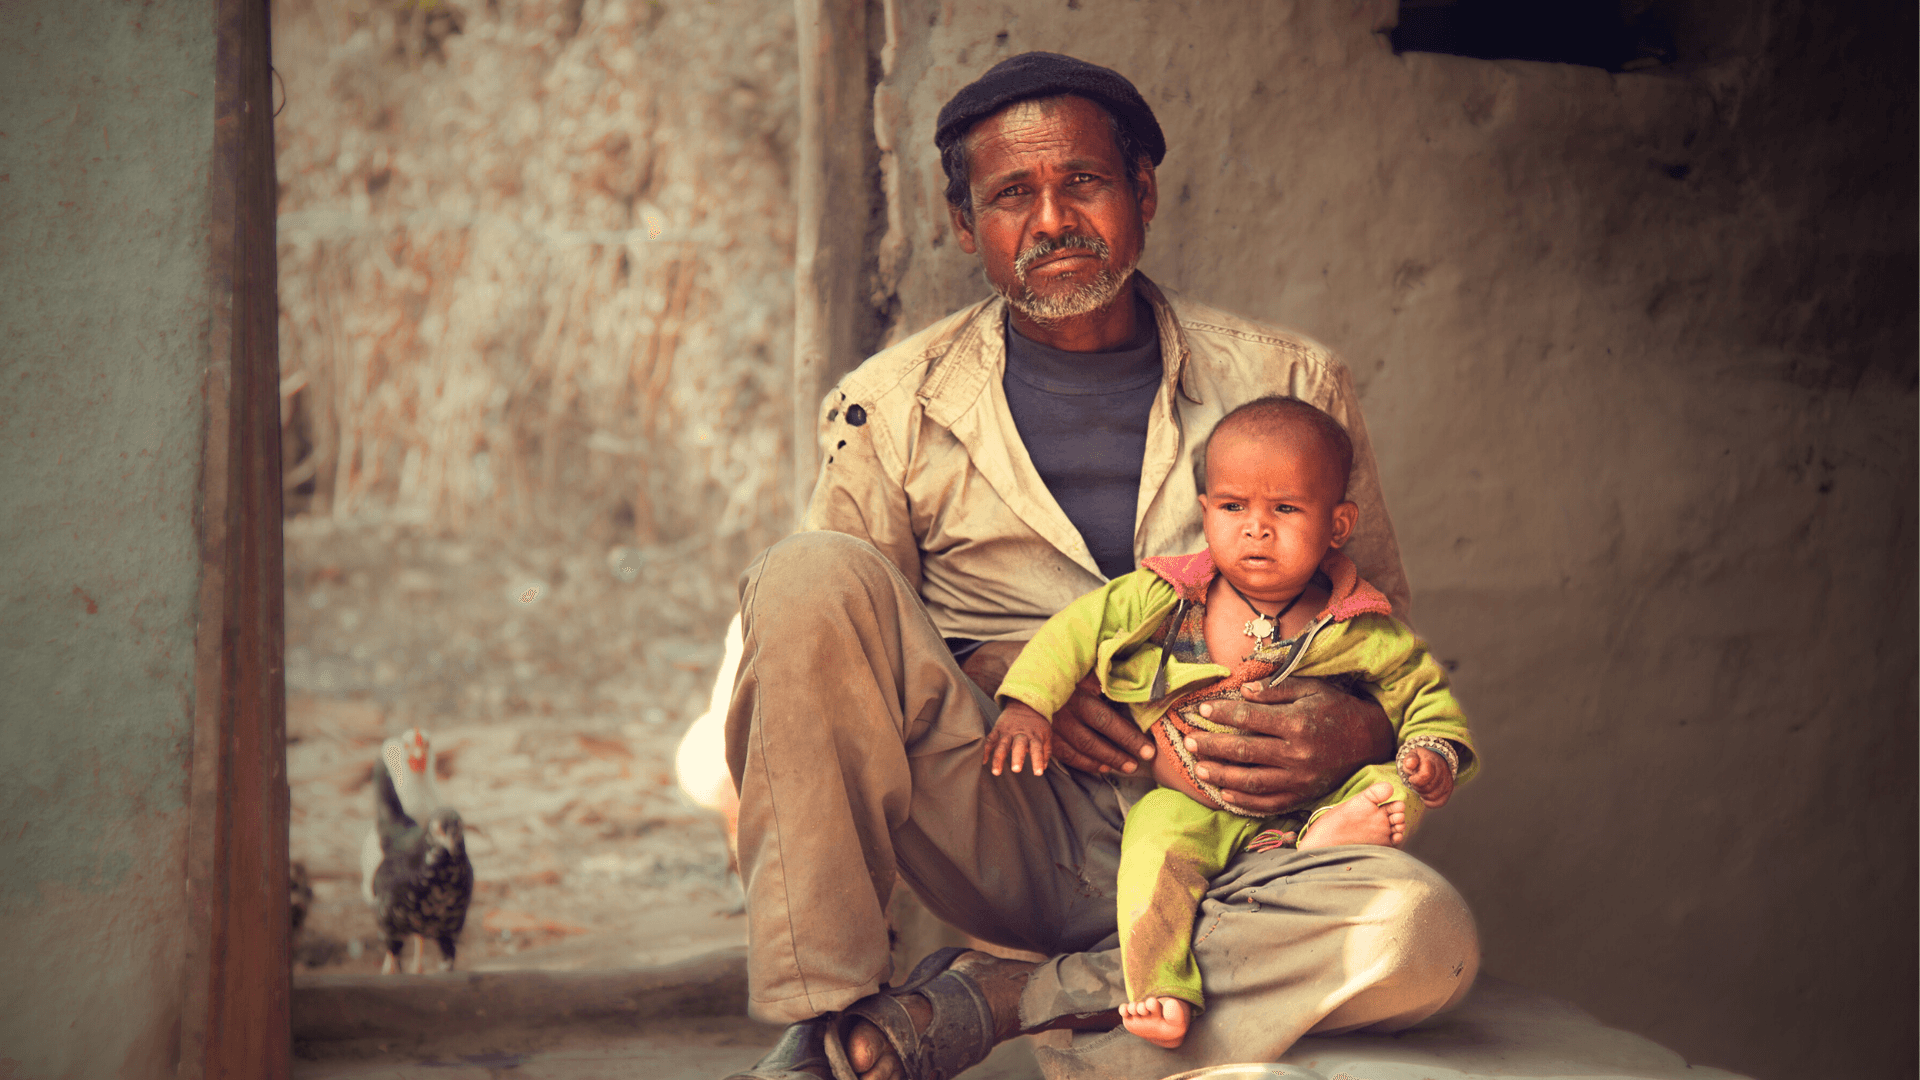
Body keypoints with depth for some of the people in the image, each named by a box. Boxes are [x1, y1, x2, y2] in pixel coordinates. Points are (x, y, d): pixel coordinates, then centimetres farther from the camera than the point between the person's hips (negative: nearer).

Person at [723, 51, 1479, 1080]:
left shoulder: (1289, 385, 8)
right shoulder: (894, 407, 6)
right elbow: (818, 643, 8)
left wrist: (1360, 731, -10)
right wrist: (1004, 685, -11)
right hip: (999, 827, -1)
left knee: (1424, 933, -31)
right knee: (811, 572, -24)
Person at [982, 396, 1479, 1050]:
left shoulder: (1357, 632, 0)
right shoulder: (1164, 598, 0)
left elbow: (1424, 689, 10)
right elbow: (1078, 629, 5)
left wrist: (1435, 750, -9)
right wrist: (1026, 703, -7)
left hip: (1318, 797, 1)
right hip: (1188, 808, -1)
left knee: (1396, 788, -18)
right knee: (1160, 834, -33)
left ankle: (1314, 842, -39)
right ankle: (1160, 992, -37)